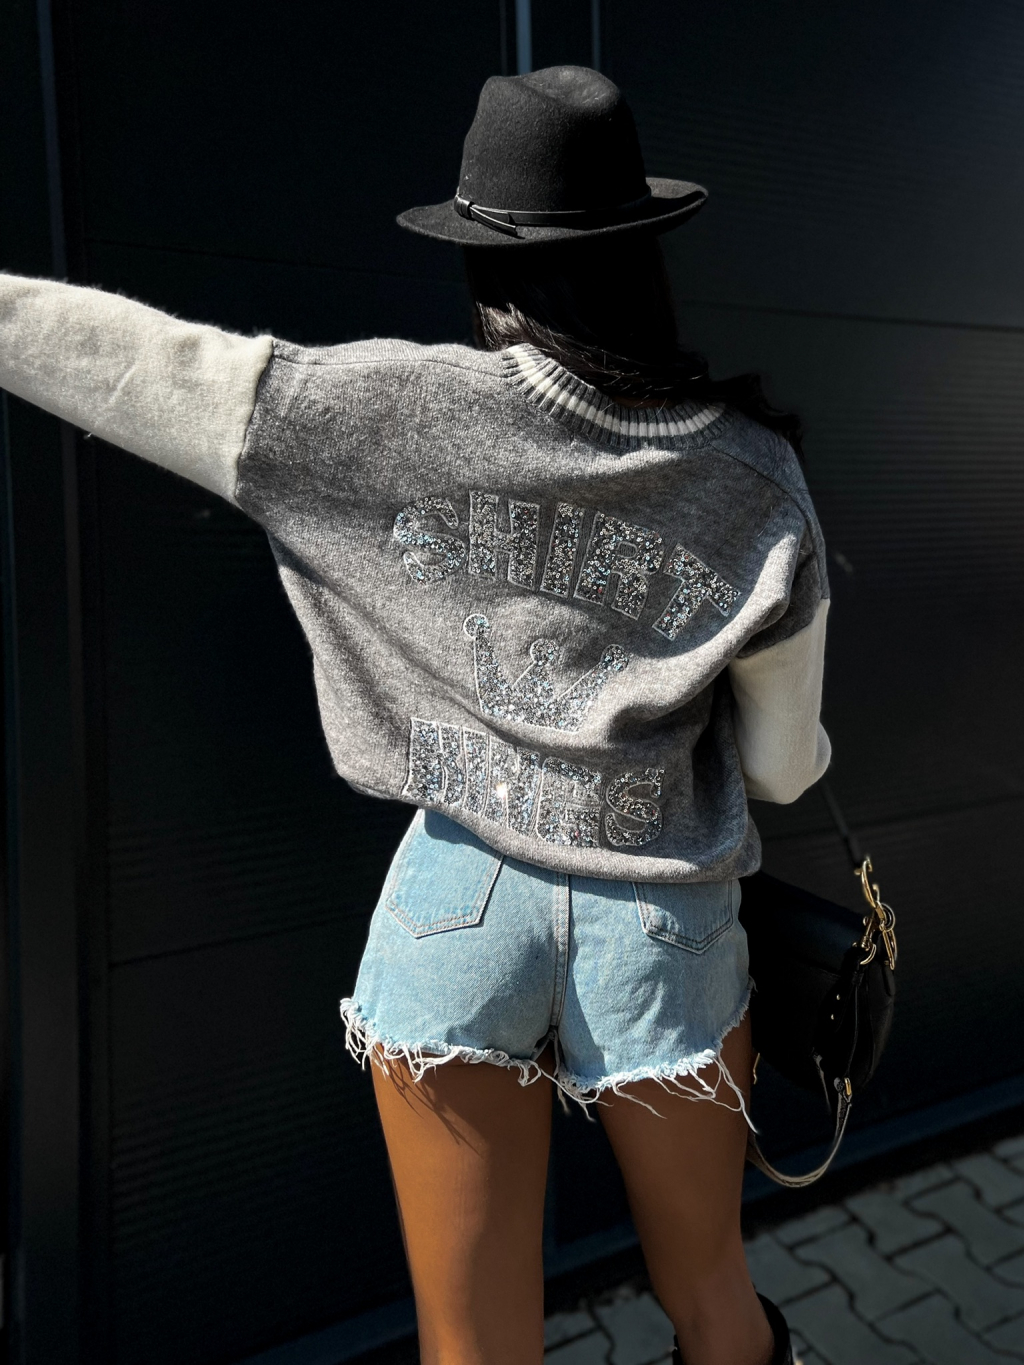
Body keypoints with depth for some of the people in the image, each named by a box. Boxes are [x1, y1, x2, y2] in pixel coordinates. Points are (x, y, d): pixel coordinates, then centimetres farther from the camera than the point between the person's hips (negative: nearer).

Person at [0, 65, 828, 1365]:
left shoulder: (406, 415, -10)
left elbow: (134, 364, -5)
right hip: (659, 926, 2)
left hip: (460, 907, -1)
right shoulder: (758, 481, -5)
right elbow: (784, 765, 3)